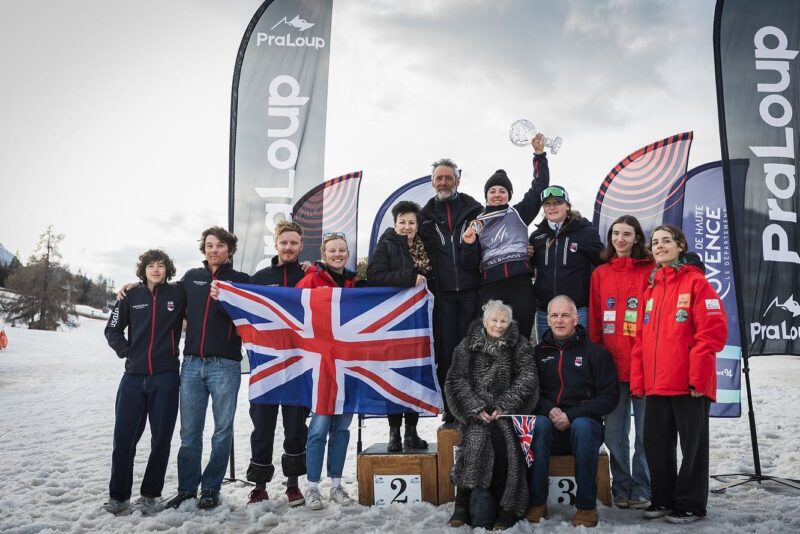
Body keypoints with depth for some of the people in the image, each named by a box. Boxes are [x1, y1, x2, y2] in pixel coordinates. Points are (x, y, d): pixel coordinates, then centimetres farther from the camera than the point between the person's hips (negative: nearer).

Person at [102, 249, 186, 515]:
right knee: (124, 437, 4)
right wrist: (125, 351, 2)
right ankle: (119, 495, 17)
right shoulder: (132, 296, 5)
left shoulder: (177, 295, 0)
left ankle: (151, 494, 16)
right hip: (133, 377, 2)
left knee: (161, 438, 4)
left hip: (165, 377, -2)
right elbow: (112, 329, 13)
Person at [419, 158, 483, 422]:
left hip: (471, 290, -1)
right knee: (445, 349, 2)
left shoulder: (475, 210, 8)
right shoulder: (426, 215, 12)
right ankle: (451, 407, 12)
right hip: (443, 293, 1)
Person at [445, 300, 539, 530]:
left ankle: (507, 507, -19)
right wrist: (476, 408, -13)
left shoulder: (520, 345, 9)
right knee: (477, 439, -28)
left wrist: (505, 406, -14)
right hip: (476, 412, 0)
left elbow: (527, 378, -1)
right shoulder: (467, 346, 9)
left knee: (503, 440, -29)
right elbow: (456, 380, 2)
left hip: (507, 413, 0)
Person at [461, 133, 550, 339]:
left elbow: (540, 187, 6)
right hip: (491, 286, 1)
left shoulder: (518, 213, 13)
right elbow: (472, 263, 12)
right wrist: (469, 244, -7)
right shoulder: (477, 222, 15)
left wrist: (539, 154, 1)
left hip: (520, 283, -1)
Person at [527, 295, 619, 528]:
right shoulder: (538, 352, 13)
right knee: (538, 423, -31)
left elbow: (610, 396, -3)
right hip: (548, 425, 2)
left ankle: (586, 505, -23)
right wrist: (549, 410, -14)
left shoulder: (595, 352, 6)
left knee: (582, 426, -34)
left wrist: (572, 415, -13)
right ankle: (537, 502, -24)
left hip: (584, 423, -1)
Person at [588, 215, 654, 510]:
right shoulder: (600, 274, 10)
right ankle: (621, 489, 21)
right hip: (610, 365, 3)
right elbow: (594, 322, 10)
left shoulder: (651, 272, 0)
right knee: (614, 433, 9)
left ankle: (641, 491, 17)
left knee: (644, 432, 5)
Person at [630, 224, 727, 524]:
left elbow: (713, 332, -12)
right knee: (655, 443, 11)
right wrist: (638, 380, 9)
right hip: (656, 385, 6)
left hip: (689, 385, -6)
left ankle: (691, 505, 17)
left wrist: (698, 376, -16)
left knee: (692, 445, 5)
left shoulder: (696, 281, -4)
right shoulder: (651, 288, 16)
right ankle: (663, 499, 26)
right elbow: (641, 339, 15)